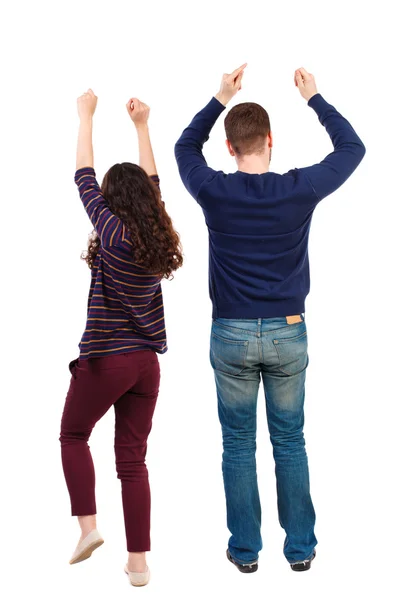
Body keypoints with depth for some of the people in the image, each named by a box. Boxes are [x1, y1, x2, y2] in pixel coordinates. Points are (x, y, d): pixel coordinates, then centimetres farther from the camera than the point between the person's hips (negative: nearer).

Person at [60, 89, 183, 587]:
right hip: (147, 362, 5)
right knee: (132, 458, 9)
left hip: (105, 359, -5)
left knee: (73, 435, 19)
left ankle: (88, 524, 7)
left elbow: (84, 178, -4)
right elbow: (152, 184, 16)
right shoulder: (158, 236, 2)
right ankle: (138, 561, 10)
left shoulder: (114, 232, -13)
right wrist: (141, 126, 23)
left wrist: (86, 117, 6)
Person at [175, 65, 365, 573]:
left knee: (238, 445, 10)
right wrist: (314, 98, 15)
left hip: (232, 336, 0)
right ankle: (300, 547, 20)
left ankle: (245, 549, 18)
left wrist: (220, 99, 16)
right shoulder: (300, 189, -10)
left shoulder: (214, 192, -8)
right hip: (288, 334, 0)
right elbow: (352, 148, 8)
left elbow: (185, 148, 14)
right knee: (290, 443, 11)